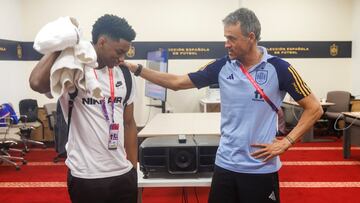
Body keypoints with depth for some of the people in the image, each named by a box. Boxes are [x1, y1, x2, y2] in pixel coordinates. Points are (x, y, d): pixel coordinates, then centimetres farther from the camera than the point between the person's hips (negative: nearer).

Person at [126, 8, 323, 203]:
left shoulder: (278, 68, -10)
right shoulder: (222, 66, -1)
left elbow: (314, 108, -3)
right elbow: (177, 82, 5)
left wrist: (286, 142, -11)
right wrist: (137, 69, 0)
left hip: (261, 168, -2)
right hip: (225, 164, 3)